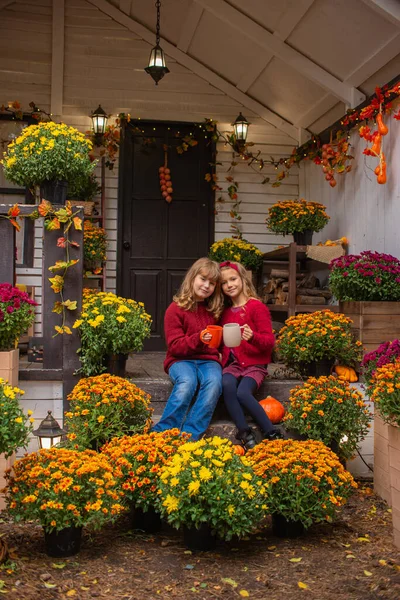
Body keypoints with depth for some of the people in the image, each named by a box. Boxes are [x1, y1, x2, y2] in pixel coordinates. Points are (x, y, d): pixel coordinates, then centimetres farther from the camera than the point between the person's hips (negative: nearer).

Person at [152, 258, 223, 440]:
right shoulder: (176, 309, 0)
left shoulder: (215, 310, 14)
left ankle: (190, 435, -33)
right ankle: (163, 432, -29)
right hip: (181, 360, -3)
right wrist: (198, 339, -22)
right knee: (187, 382, -37)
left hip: (209, 360, 3)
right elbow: (175, 346, -6)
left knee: (214, 383, -32)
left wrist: (219, 352, 11)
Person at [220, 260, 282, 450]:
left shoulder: (257, 306, -4)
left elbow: (269, 340, -9)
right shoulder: (226, 311, 15)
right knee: (227, 385, -28)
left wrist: (253, 336, -29)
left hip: (254, 364, -4)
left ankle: (272, 434, -18)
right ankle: (245, 435, -26)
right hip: (232, 364, 5)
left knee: (242, 393, -30)